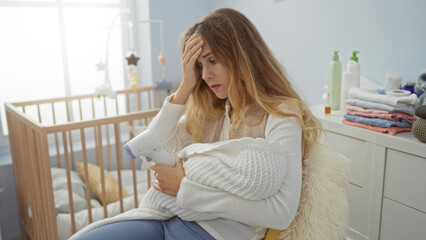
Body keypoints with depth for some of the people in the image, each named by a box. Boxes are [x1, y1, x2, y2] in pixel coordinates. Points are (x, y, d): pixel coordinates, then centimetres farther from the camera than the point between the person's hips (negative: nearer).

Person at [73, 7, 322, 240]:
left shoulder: (281, 118, -11)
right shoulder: (212, 110, 10)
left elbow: (282, 212, -21)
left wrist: (185, 188, -18)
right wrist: (186, 87, -3)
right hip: (169, 218, 6)